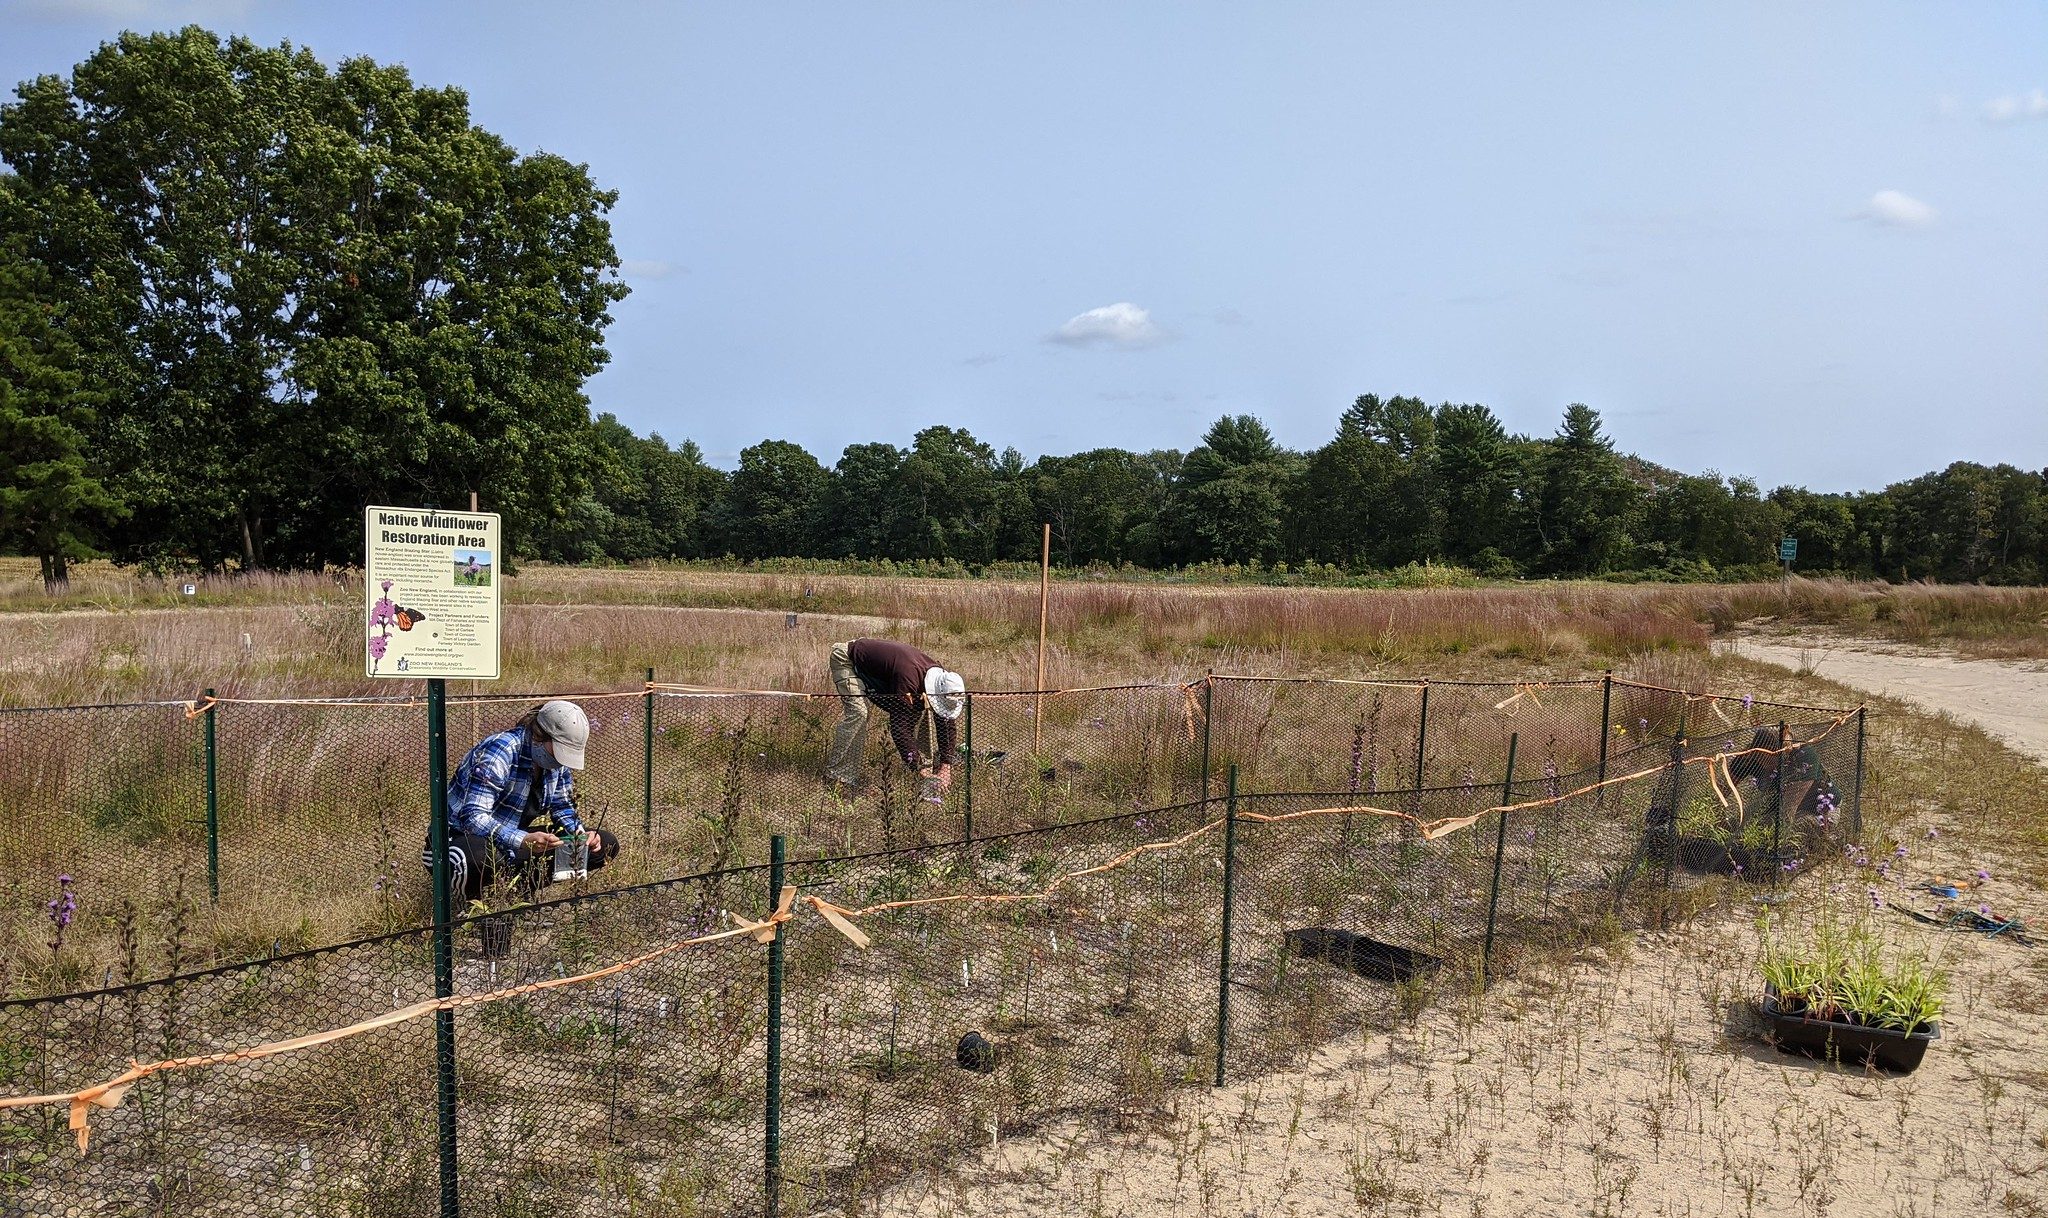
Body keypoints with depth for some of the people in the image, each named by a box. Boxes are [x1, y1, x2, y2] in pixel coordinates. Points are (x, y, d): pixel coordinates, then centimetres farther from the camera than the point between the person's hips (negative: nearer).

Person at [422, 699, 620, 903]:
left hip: (516, 840, 7)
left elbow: (562, 807, 10)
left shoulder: (558, 755, -2)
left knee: (606, 845, -5)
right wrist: (522, 841, -46)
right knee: (480, 861, -44)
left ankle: (521, 885, -4)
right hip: (468, 838, -7)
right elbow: (473, 818, -32)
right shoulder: (500, 751, -24)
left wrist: (581, 833, -11)